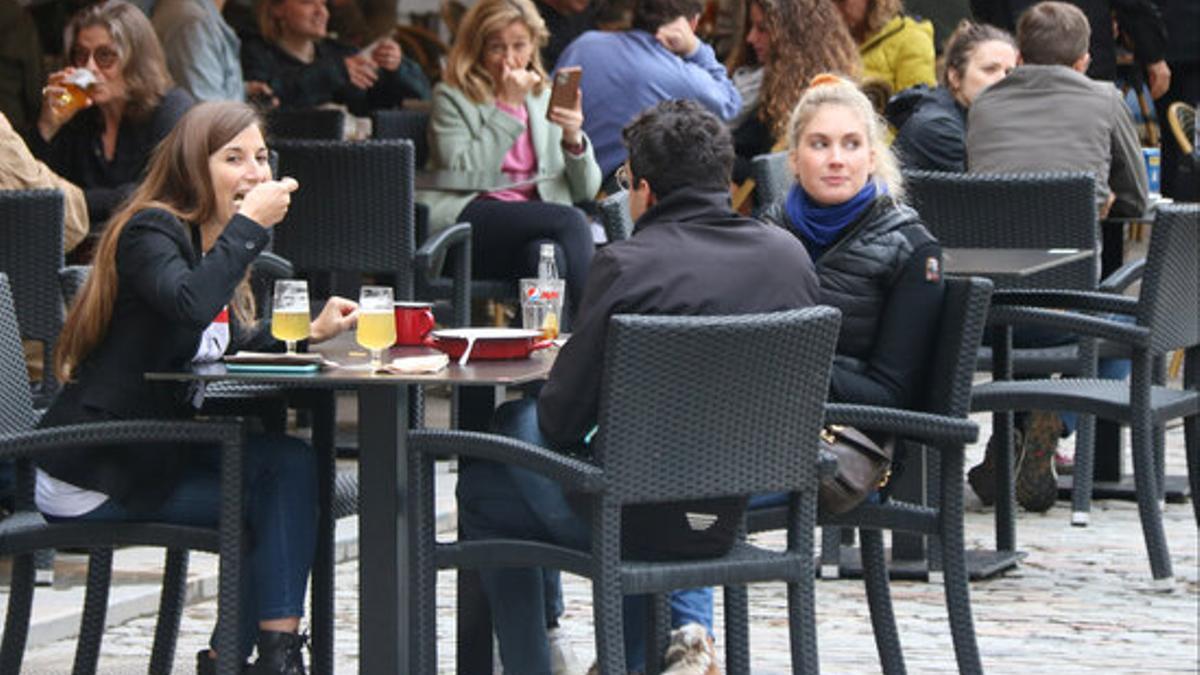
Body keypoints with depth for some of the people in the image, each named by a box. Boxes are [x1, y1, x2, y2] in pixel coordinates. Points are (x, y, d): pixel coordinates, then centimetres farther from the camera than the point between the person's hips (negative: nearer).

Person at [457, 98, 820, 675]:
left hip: (645, 519, -5)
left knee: (482, 488, 22)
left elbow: (562, 422, -13)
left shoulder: (626, 266, -18)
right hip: (746, 508, 5)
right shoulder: (788, 256, -3)